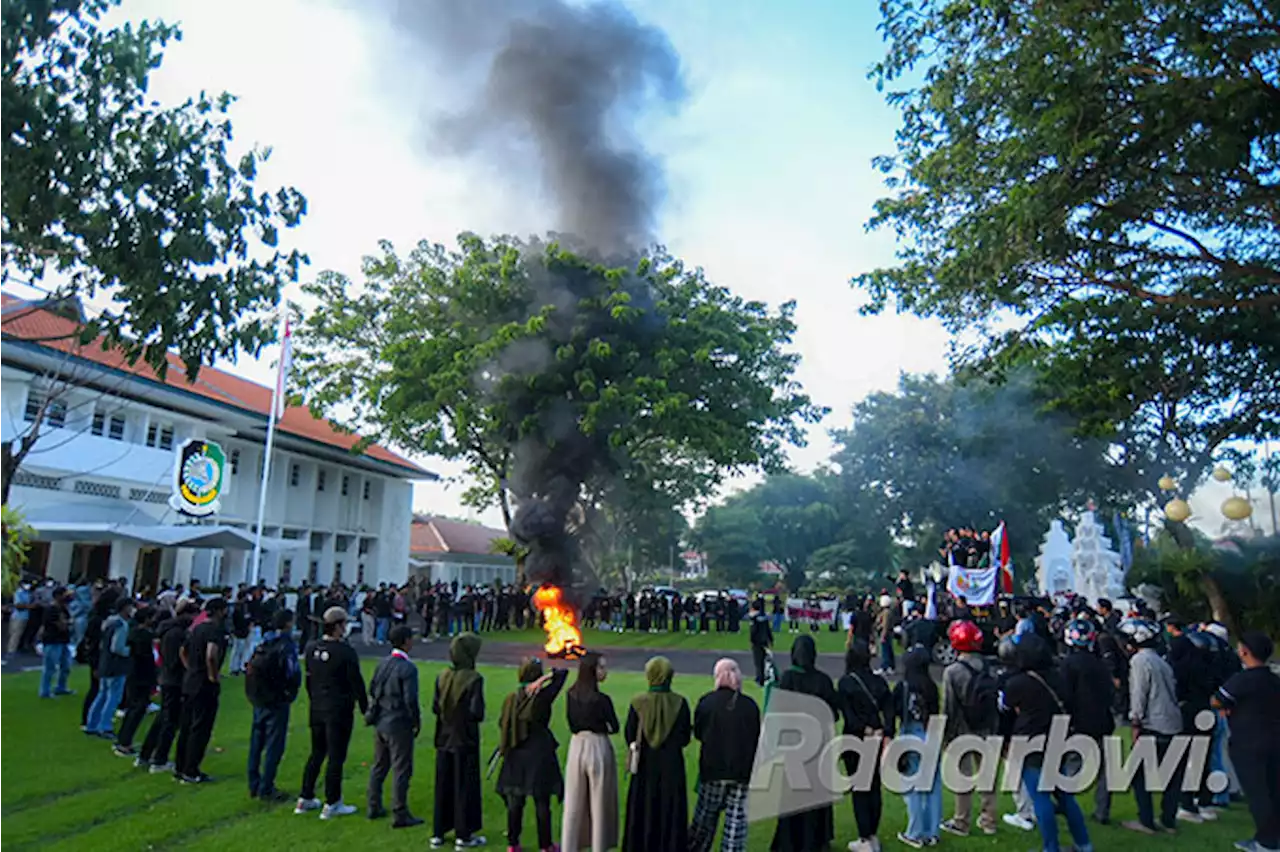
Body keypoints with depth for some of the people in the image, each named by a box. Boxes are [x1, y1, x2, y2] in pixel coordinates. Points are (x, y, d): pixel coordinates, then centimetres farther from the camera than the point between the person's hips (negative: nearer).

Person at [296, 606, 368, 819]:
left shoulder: (311, 648, 1)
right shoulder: (346, 652, -19)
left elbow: (309, 679, 11)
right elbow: (356, 682, -13)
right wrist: (365, 707, -1)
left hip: (317, 709, 7)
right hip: (339, 711, -7)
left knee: (316, 754, 19)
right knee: (336, 757, 3)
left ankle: (305, 799, 27)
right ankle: (332, 804, 11)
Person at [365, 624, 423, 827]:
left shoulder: (383, 663, 4)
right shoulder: (408, 668, -20)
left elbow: (372, 690, 11)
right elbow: (410, 700, -22)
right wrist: (416, 722, -8)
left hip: (380, 723, 8)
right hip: (399, 725, -8)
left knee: (379, 766, 20)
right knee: (401, 770, 1)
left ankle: (374, 807, 31)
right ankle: (399, 815, 7)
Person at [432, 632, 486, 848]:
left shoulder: (442, 677, -2)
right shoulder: (473, 679, -18)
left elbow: (435, 707, 2)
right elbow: (476, 712, -21)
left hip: (444, 739, 5)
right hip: (465, 741, -5)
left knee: (443, 786, 15)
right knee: (464, 787, 7)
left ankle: (438, 833, 24)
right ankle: (464, 835, 15)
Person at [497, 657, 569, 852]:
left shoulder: (511, 699, -3)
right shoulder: (543, 697, -14)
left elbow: (502, 724, 9)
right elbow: (563, 672, -12)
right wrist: (543, 679, -18)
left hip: (516, 755, 4)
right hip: (539, 753, -4)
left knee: (515, 801, 13)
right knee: (542, 801, 7)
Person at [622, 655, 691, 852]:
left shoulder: (638, 702, -11)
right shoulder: (679, 703, -12)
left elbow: (629, 735, -3)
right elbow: (685, 738, -6)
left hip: (644, 765, 1)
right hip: (671, 766, -1)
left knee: (642, 813, 14)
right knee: (670, 811, 11)